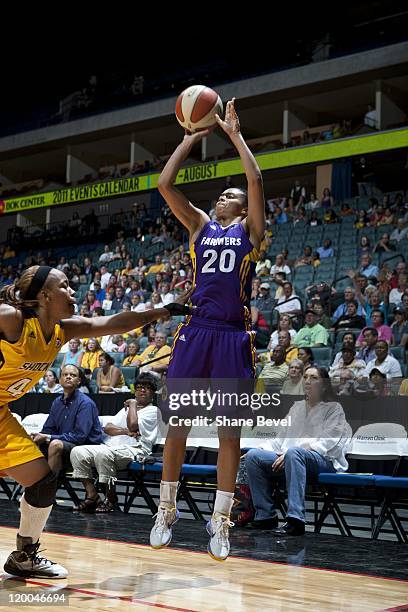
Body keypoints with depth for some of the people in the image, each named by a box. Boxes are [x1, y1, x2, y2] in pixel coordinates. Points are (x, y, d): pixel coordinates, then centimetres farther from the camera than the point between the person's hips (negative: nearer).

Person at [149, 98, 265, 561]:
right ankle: (166, 511, 18)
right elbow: (165, 184, 5)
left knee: (229, 429, 1)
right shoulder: (199, 226, 15)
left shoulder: (251, 229, 10)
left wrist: (234, 133, 2)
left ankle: (220, 521, 8)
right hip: (196, 331, 2)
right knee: (177, 423, 3)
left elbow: (255, 179, -5)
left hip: (233, 336, -2)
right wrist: (191, 138, 9)